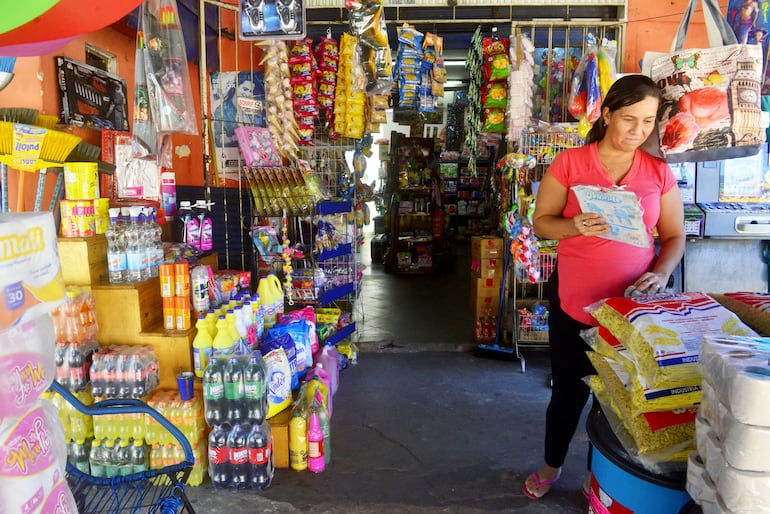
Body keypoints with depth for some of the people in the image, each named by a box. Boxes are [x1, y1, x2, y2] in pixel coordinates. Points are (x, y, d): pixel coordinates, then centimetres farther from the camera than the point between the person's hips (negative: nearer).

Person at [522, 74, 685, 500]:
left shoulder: (659, 173, 2)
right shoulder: (570, 163, -5)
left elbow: (674, 236, 7)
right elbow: (541, 222, -3)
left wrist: (661, 274, -12)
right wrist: (575, 227, -24)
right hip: (574, 301, -2)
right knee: (569, 389, 11)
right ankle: (552, 464, 38)